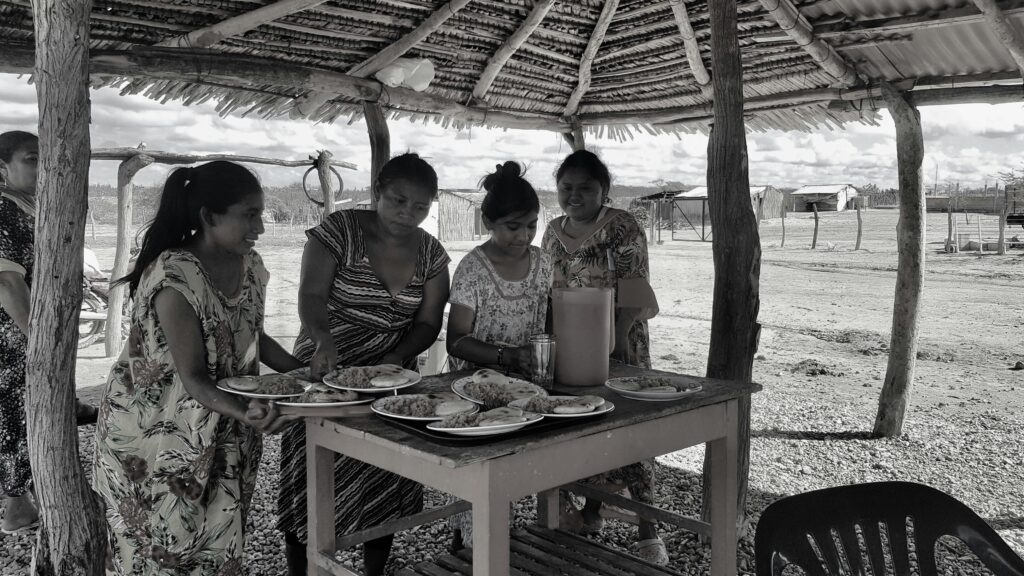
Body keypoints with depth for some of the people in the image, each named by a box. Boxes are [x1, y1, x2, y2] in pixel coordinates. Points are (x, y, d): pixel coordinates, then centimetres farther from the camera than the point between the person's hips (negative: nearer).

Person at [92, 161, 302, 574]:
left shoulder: (249, 266, -2)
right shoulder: (173, 278, -25)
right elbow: (193, 376, -24)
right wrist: (244, 412, -41)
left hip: (220, 435, 6)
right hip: (156, 430, -6)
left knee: (220, 543, 8)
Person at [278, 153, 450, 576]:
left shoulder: (431, 254, 3)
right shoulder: (339, 230, -9)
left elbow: (428, 323, 1)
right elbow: (311, 295, -18)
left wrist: (397, 355, -18)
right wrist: (323, 339, -38)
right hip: (326, 375, -3)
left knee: (385, 490, 9)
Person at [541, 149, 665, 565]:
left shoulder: (623, 229, -11)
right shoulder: (553, 232, 8)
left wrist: (614, 340, -25)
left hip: (617, 344, -6)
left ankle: (648, 531, 3)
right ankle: (592, 511, 30)